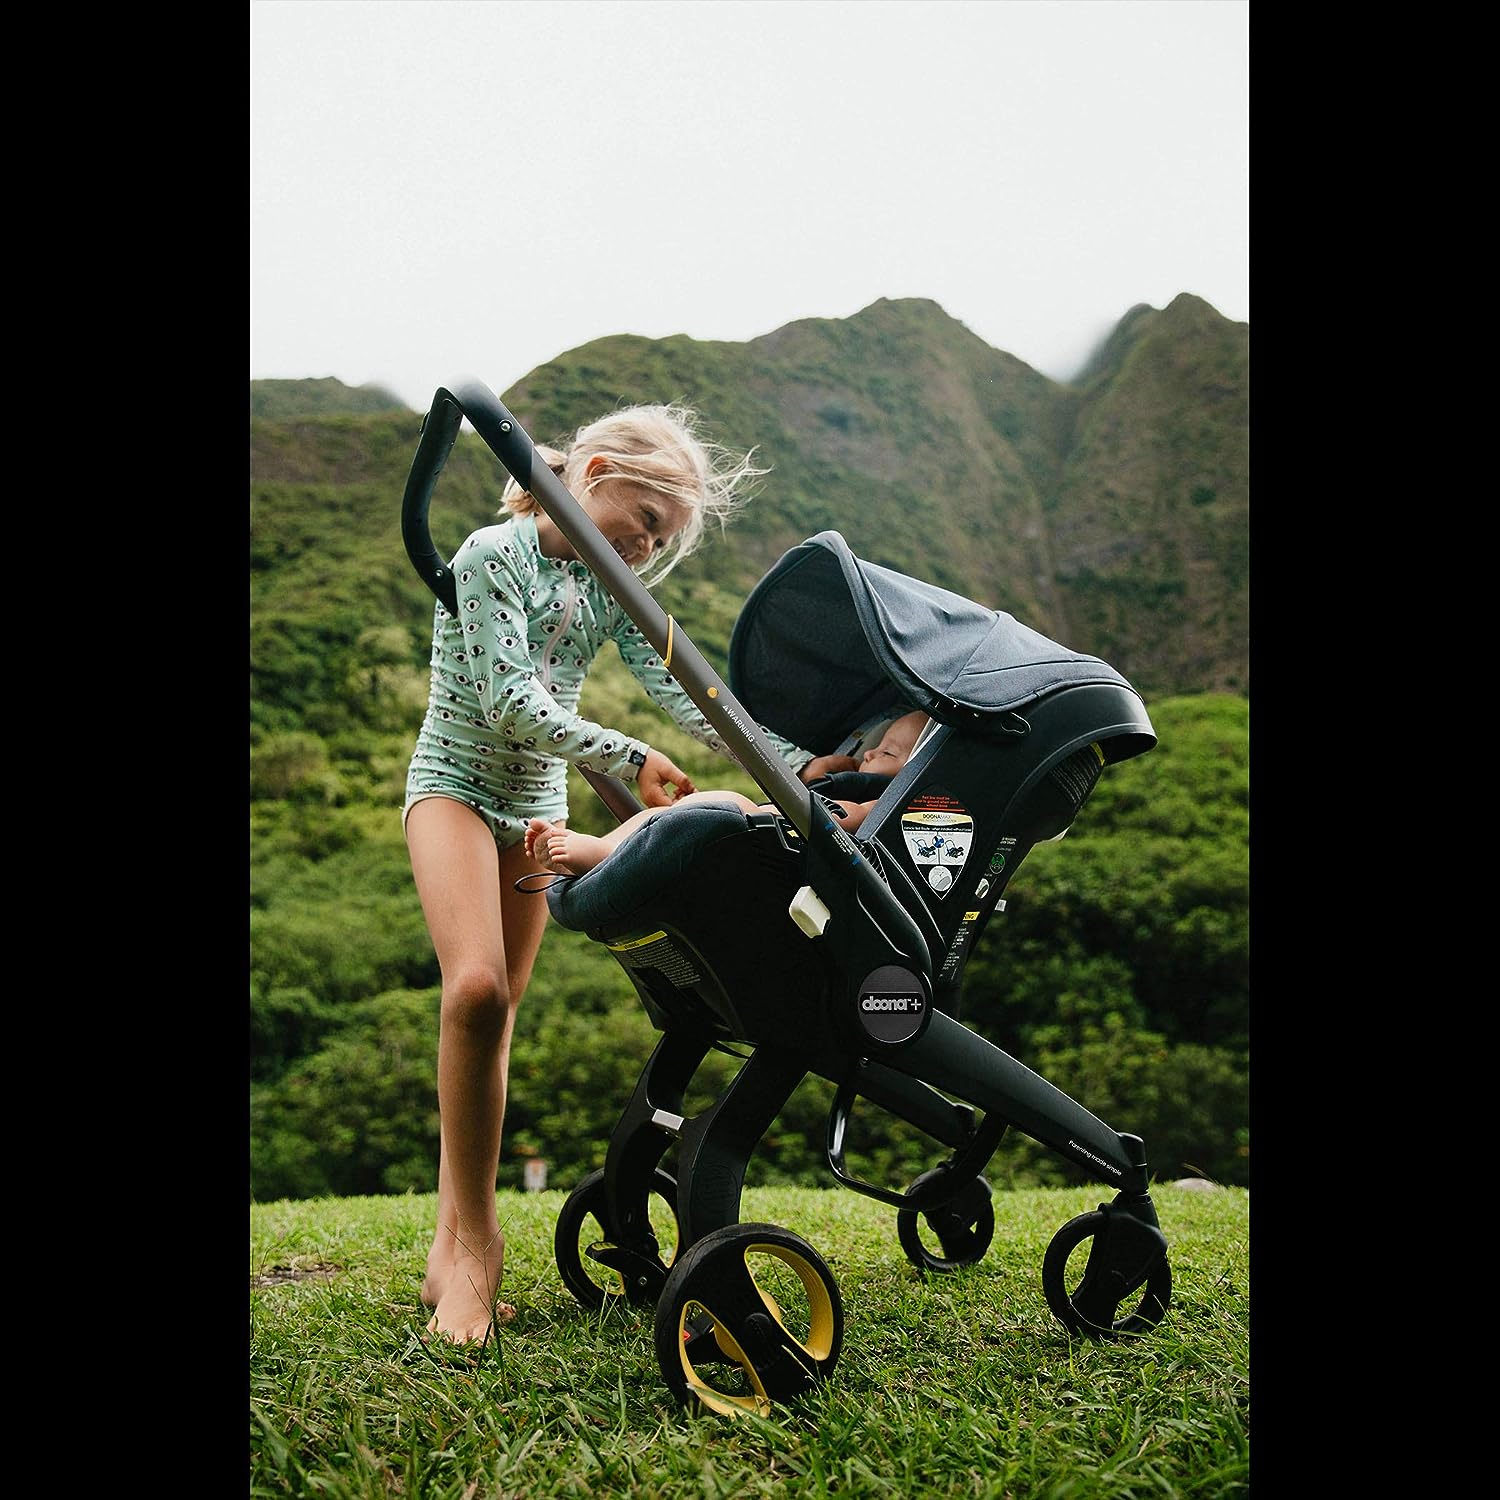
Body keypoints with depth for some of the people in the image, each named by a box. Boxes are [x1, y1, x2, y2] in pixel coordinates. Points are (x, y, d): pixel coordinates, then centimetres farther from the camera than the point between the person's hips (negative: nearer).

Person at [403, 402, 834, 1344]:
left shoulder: (613, 588, 6)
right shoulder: (494, 555, -13)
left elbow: (684, 693, -3)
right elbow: (513, 701, -21)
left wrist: (795, 762, -13)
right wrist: (631, 760, -23)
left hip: (539, 803, 6)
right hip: (457, 782, -6)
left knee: (498, 1018, 3)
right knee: (477, 989, -24)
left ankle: (454, 1247, 8)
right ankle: (475, 1250, -16)